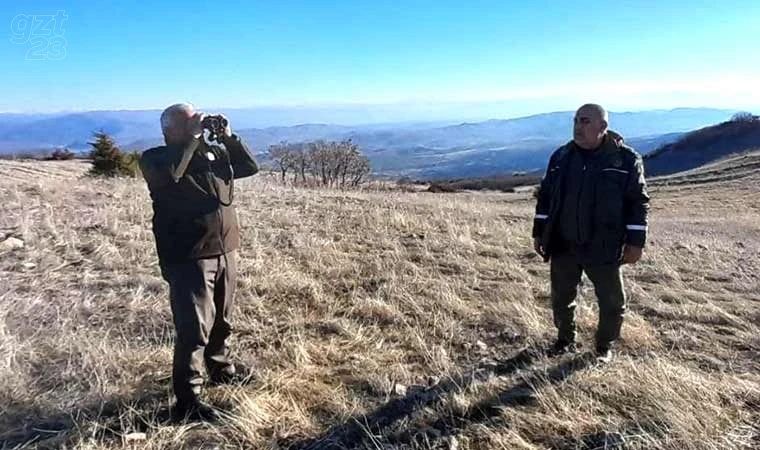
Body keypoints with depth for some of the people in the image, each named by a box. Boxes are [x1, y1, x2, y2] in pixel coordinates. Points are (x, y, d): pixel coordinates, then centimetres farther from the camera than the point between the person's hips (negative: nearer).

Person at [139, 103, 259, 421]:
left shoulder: (215, 152, 13)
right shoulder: (155, 158, -4)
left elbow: (250, 167, 9)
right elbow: (169, 175, -27)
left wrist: (228, 136, -1)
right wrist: (191, 139, -19)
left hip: (224, 252, 6)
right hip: (187, 258, -6)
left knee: (221, 321, 21)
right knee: (193, 330, -5)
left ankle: (221, 369, 41)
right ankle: (187, 400, 6)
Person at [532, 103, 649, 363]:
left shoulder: (626, 158, -7)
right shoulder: (561, 156, 4)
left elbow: (638, 202, -5)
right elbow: (545, 196, 10)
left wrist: (635, 242, -9)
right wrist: (539, 233, 8)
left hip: (603, 249, -3)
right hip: (562, 246, 3)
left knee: (611, 301, 9)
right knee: (561, 297, 14)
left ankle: (605, 346, 32)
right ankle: (565, 340, 35)